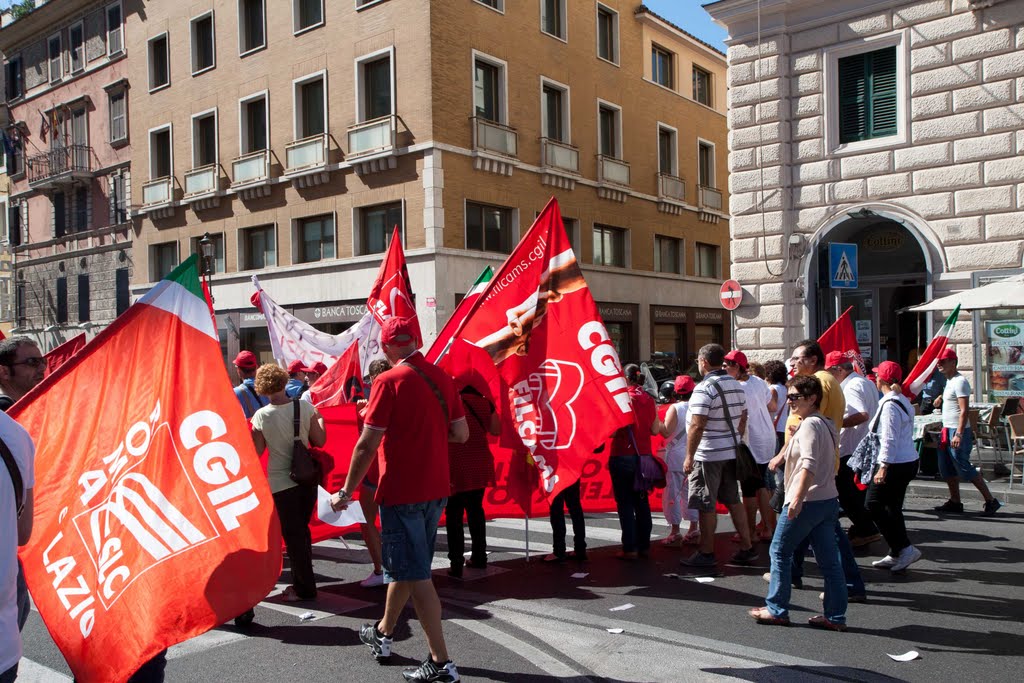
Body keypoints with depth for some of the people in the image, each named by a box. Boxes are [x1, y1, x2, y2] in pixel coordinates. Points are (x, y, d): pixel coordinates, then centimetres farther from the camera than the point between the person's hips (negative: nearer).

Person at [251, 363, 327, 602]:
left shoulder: (261, 416, -11)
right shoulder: (305, 407, -7)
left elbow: (257, 452, -4)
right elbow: (319, 441, -2)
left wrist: (252, 433, 12)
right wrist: (319, 420, 16)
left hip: (281, 482, -3)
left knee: (292, 535, 7)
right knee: (302, 531, 18)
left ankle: (305, 588, 12)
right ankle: (302, 582, 28)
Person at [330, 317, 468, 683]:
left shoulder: (389, 381, -15)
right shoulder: (442, 378, 3)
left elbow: (367, 445, -15)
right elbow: (461, 434, 7)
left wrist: (346, 492, -6)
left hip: (401, 492, -7)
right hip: (435, 489, 7)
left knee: (414, 575, -1)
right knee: (405, 566, 21)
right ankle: (383, 633, 38)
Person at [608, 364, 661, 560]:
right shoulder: (649, 399, 4)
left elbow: (615, 428, -15)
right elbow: (655, 430, 7)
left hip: (623, 455, -5)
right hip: (644, 456, 5)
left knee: (625, 503, 0)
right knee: (642, 501, 14)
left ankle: (629, 548, 1)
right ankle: (644, 545, 19)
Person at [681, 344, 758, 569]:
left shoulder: (704, 388, -18)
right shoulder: (736, 385, 8)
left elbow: (697, 426, -22)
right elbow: (743, 419, 15)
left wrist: (689, 456, -16)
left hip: (708, 455, -8)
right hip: (731, 453, 8)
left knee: (706, 505, 2)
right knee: (733, 500, 16)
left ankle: (706, 553, 10)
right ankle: (746, 548, 19)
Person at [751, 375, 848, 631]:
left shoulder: (810, 425, -15)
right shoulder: (824, 423, 15)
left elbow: (809, 464, -26)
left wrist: (798, 499, -31)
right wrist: (782, 456, 36)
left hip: (808, 501, -10)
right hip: (829, 499, 10)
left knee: (779, 552, 4)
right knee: (828, 559, 10)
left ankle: (777, 610, 10)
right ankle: (835, 616, 13)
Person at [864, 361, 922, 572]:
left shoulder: (889, 405, -17)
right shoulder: (903, 401, 13)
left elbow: (889, 439, -21)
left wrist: (883, 467, -20)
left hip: (895, 464, -10)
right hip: (908, 461, 10)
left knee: (873, 505, -2)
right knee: (892, 507, 13)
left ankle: (905, 549, -3)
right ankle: (896, 554, 17)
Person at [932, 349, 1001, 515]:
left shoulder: (959, 381, -16)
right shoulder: (949, 381, 14)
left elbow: (964, 410, -23)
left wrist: (959, 434, -27)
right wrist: (941, 397, 19)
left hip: (958, 432, -10)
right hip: (947, 431, 10)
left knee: (964, 468, -7)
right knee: (947, 469, 12)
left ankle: (991, 501, 2)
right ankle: (955, 502, 20)